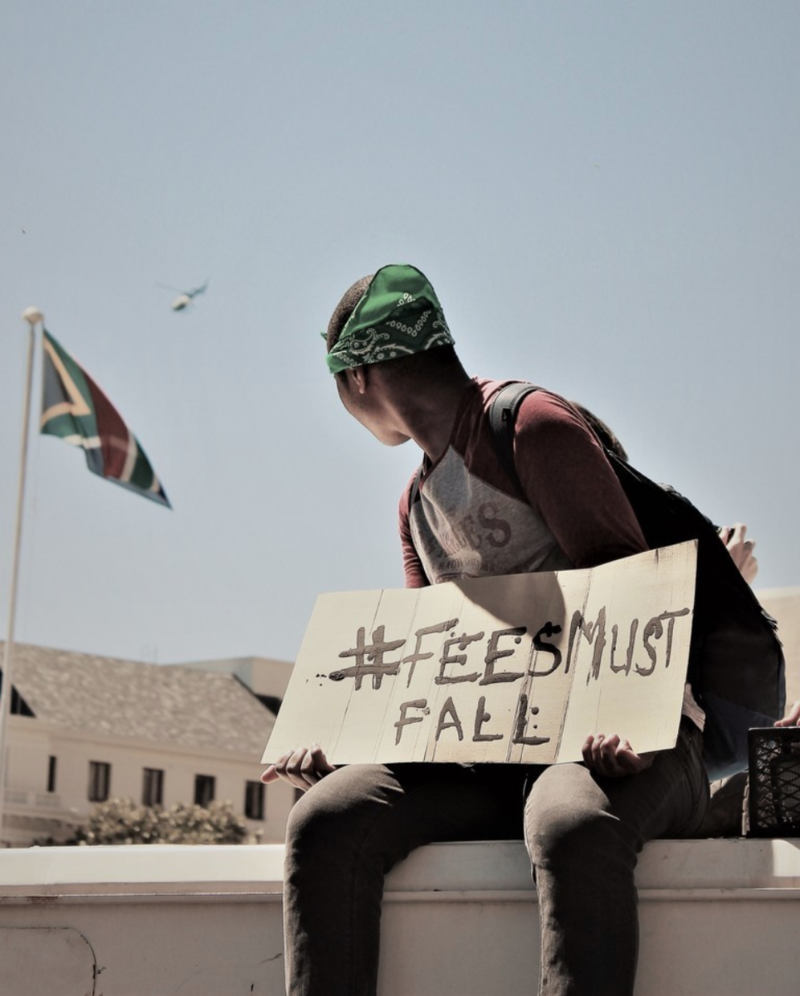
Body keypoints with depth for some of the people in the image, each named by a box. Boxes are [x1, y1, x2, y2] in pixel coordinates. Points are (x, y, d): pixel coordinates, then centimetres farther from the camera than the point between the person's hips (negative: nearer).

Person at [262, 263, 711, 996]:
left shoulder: (533, 426, -2)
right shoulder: (416, 503, 23)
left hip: (616, 735, -6)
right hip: (485, 755, 7)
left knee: (572, 829, -42)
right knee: (324, 819, -21)